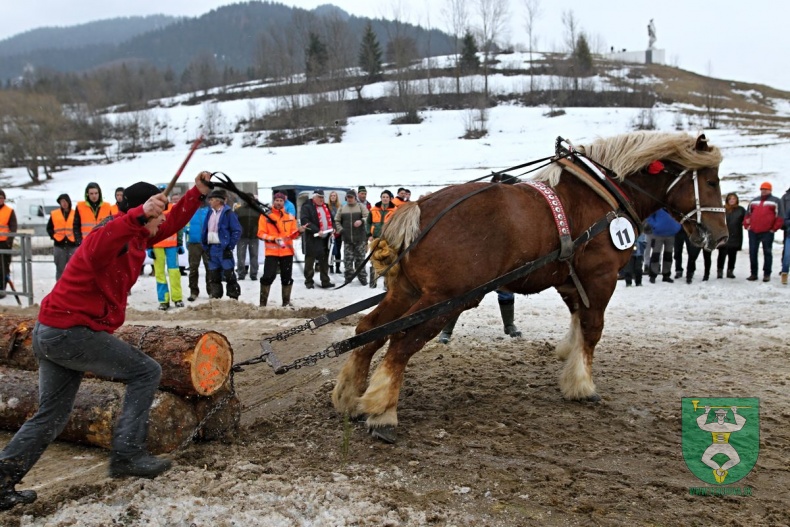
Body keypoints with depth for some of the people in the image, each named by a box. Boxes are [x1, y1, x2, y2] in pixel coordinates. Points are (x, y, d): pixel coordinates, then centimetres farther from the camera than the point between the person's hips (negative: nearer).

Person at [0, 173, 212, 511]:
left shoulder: (138, 237, 8)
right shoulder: (112, 237, -20)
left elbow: (171, 225, 21)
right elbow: (96, 249, -45)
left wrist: (198, 192, 11)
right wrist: (138, 215, -57)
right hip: (71, 333, -10)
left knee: (51, 415, 15)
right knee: (146, 371, -4)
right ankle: (127, 455, -5)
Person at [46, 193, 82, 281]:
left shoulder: (75, 214, 5)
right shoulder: (54, 214, 8)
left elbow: (80, 228, 8)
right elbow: (49, 228, 14)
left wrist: (78, 239, -4)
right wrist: (54, 236, 0)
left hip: (73, 244, -1)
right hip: (59, 245, 1)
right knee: (60, 268, 4)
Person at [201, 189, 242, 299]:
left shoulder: (228, 213, -8)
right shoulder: (210, 213, 13)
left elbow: (237, 230, -11)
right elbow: (205, 230, 17)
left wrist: (230, 246, -13)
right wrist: (205, 246, 7)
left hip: (223, 248, -7)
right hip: (212, 248, 7)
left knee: (229, 274, -4)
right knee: (213, 275, 11)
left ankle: (234, 298, 3)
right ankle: (215, 298, 20)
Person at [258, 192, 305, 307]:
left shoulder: (290, 217, 9)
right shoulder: (265, 216, 0)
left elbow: (292, 235, 8)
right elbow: (261, 233, -5)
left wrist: (298, 231, -13)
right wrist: (273, 239, -18)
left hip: (287, 251, 3)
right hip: (271, 252, -3)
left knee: (287, 277, 9)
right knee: (268, 276, -9)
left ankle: (286, 301, 21)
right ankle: (263, 302, 1)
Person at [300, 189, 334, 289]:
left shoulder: (325, 207, 18)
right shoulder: (307, 207, -7)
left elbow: (330, 219, 27)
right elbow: (305, 221, -18)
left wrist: (332, 228, 6)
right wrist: (317, 231, -23)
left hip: (325, 238, 7)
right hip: (313, 238, -7)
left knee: (324, 260, 10)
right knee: (310, 260, -1)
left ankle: (325, 281, 16)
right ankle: (309, 281, 7)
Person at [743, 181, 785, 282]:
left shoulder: (775, 201, 3)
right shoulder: (754, 201, 16)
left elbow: (780, 217, -2)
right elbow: (747, 214, 20)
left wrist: (774, 229, -7)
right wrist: (747, 226, 8)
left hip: (767, 232, -4)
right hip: (753, 232, 4)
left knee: (767, 253, 0)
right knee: (752, 252, 4)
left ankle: (767, 274, 5)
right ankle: (753, 273, 11)